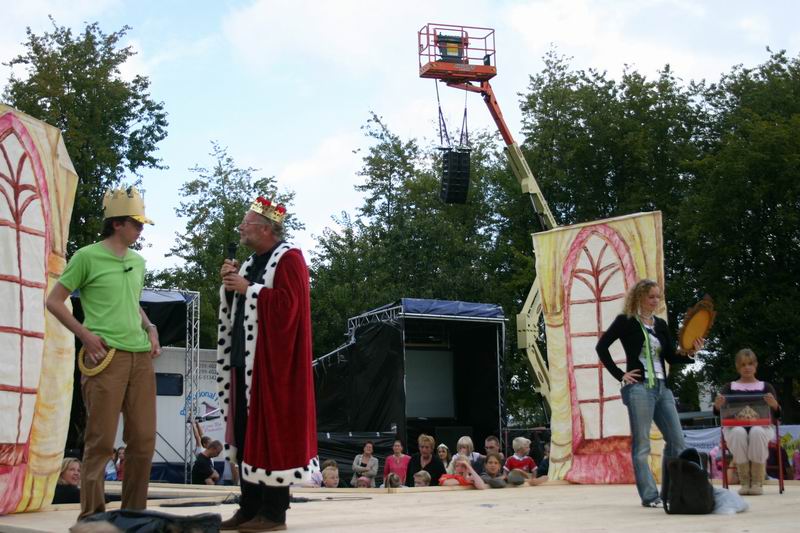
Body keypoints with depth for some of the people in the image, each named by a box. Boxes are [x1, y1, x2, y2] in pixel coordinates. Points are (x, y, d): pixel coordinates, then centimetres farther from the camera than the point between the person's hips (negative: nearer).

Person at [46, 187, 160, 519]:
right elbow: (54, 301, -1)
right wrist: (85, 334, -9)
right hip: (106, 356, -6)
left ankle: (134, 513, 17)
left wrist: (150, 329, 12)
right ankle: (92, 515, 5)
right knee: (101, 440, -4)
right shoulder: (88, 256, -3)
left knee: (144, 440, 6)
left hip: (141, 357, 6)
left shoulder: (138, 262, 16)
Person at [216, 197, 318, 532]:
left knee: (271, 430, -8)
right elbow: (237, 308, 22)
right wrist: (230, 284, 5)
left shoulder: (289, 259, -7)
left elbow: (288, 305, -20)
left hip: (272, 361, -9)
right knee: (246, 432, 7)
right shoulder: (253, 262, 20)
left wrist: (248, 288, -14)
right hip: (245, 359, 9)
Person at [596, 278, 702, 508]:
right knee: (641, 445, -4)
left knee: (677, 441, 5)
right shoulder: (626, 321, -1)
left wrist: (690, 353, -7)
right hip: (639, 387, -6)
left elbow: (671, 357, 12)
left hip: (661, 388, 7)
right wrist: (620, 375, -7)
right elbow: (601, 347, -4)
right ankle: (649, 496, 0)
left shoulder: (661, 324, 15)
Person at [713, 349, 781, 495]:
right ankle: (744, 482, -28)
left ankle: (757, 482, -28)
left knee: (757, 432, -37)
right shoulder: (729, 387, 17)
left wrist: (774, 405, -19)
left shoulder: (765, 387, 17)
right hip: (735, 426, 0)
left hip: (761, 426, 0)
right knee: (738, 433, -37)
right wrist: (717, 405, -20)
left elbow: (777, 414, 6)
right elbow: (718, 412, 5)